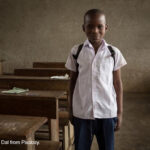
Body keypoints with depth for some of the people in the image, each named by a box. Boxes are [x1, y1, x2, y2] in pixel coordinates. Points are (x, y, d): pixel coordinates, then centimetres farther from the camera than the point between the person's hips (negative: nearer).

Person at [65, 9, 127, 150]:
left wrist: (120, 112, 3)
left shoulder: (114, 52, -2)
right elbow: (73, 81, 5)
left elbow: (117, 83, 3)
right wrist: (71, 109, 8)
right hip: (81, 112, 0)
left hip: (107, 112, 0)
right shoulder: (76, 51, -1)